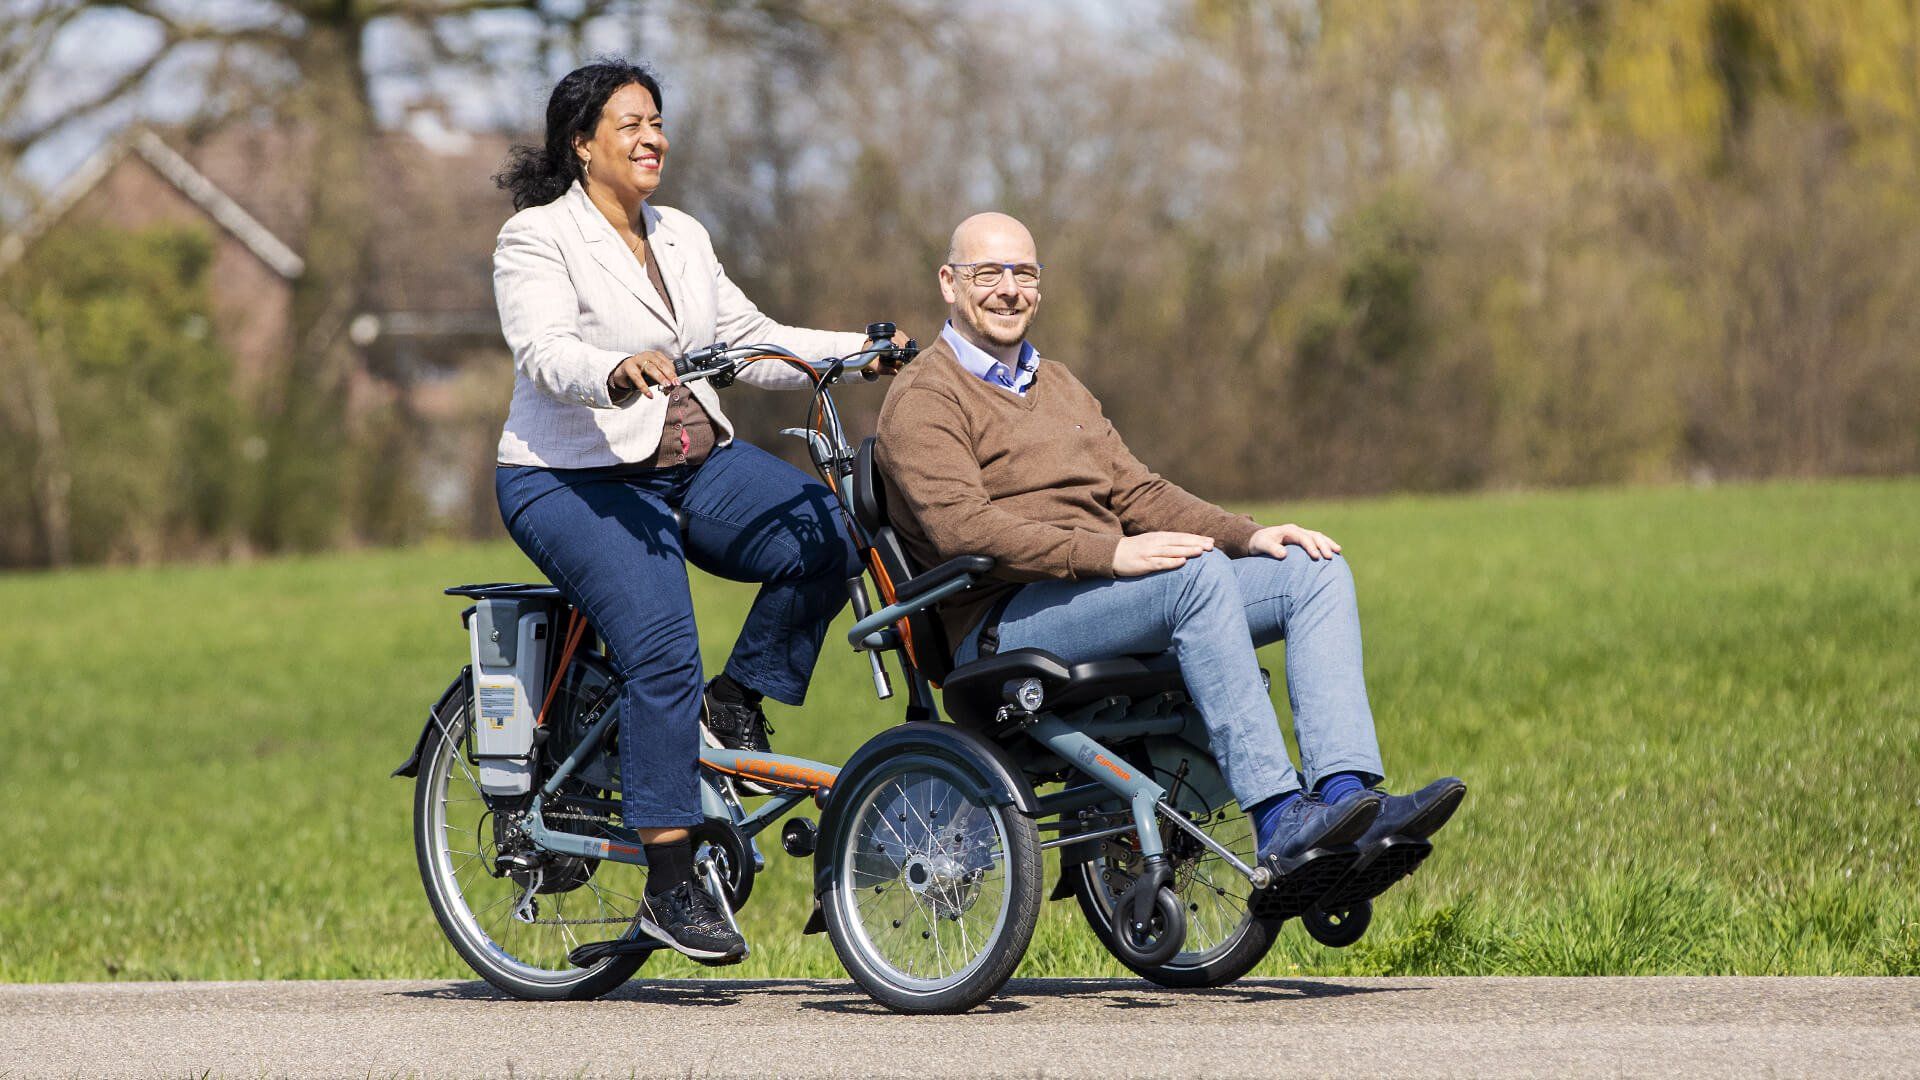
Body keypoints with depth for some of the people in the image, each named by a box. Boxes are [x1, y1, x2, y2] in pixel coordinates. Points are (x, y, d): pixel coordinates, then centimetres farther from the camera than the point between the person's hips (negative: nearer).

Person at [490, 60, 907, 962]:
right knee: (662, 652, -25)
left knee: (825, 536, -21)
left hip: (695, 462, 6)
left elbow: (751, 341, 15)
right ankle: (670, 888, -19)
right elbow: (545, 353, -21)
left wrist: (863, 350, 2)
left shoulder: (682, 239, 16)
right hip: (575, 480, -6)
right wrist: (619, 372, -41)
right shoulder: (537, 239, -4)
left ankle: (736, 703, 0)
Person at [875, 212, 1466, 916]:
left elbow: (1136, 493, 22)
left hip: (1113, 600, 8)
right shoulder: (923, 400, -1)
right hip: (1005, 627, -8)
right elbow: (962, 527, -17)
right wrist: (1107, 553, -26)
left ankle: (1347, 796, -28)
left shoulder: (1059, 388, 28)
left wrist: (1249, 536, 4)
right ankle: (1281, 824, -39)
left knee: (1317, 572, -8)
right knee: (1199, 573, -33)